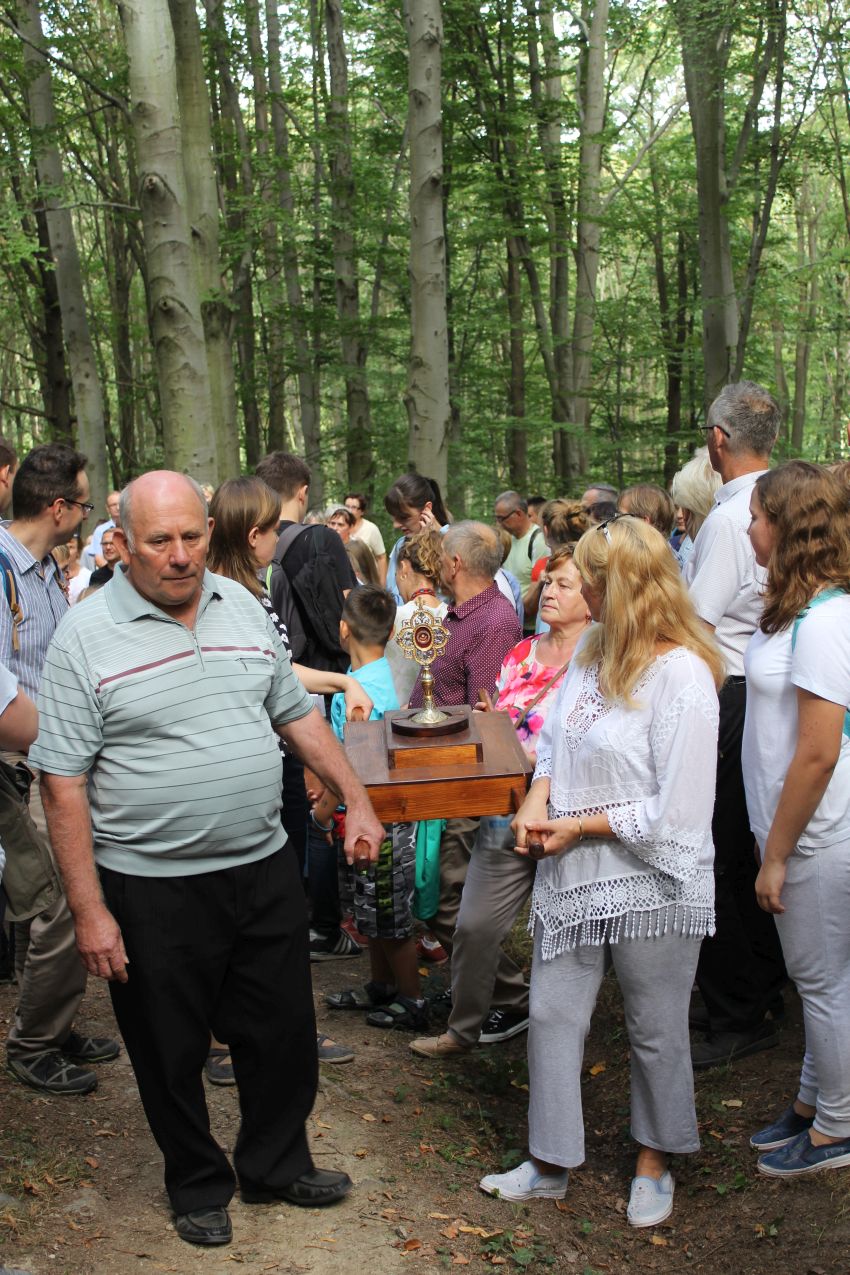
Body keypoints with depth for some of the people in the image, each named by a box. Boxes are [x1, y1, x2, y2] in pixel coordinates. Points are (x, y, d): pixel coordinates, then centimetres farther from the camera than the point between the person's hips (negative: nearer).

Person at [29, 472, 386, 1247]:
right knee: (172, 1053, 13)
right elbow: (64, 783, -12)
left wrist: (356, 801, 9)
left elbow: (297, 713, 13)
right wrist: (89, 909, -14)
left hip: (264, 869, 5)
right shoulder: (86, 637, -12)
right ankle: (198, 1185, 37)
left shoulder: (243, 608, 4)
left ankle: (277, 1166, 40)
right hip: (151, 889, -4)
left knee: (283, 1035, 17)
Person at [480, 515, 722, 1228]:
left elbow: (677, 814, -22)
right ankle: (551, 1166, 30)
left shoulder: (680, 675, -21)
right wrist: (539, 799, -3)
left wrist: (580, 825, -14)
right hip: (572, 877, 7)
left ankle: (655, 1164, 37)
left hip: (651, 887, -6)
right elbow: (556, 737, 16)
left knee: (657, 1033, 14)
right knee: (552, 1016, 13)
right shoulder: (592, 652, 2)